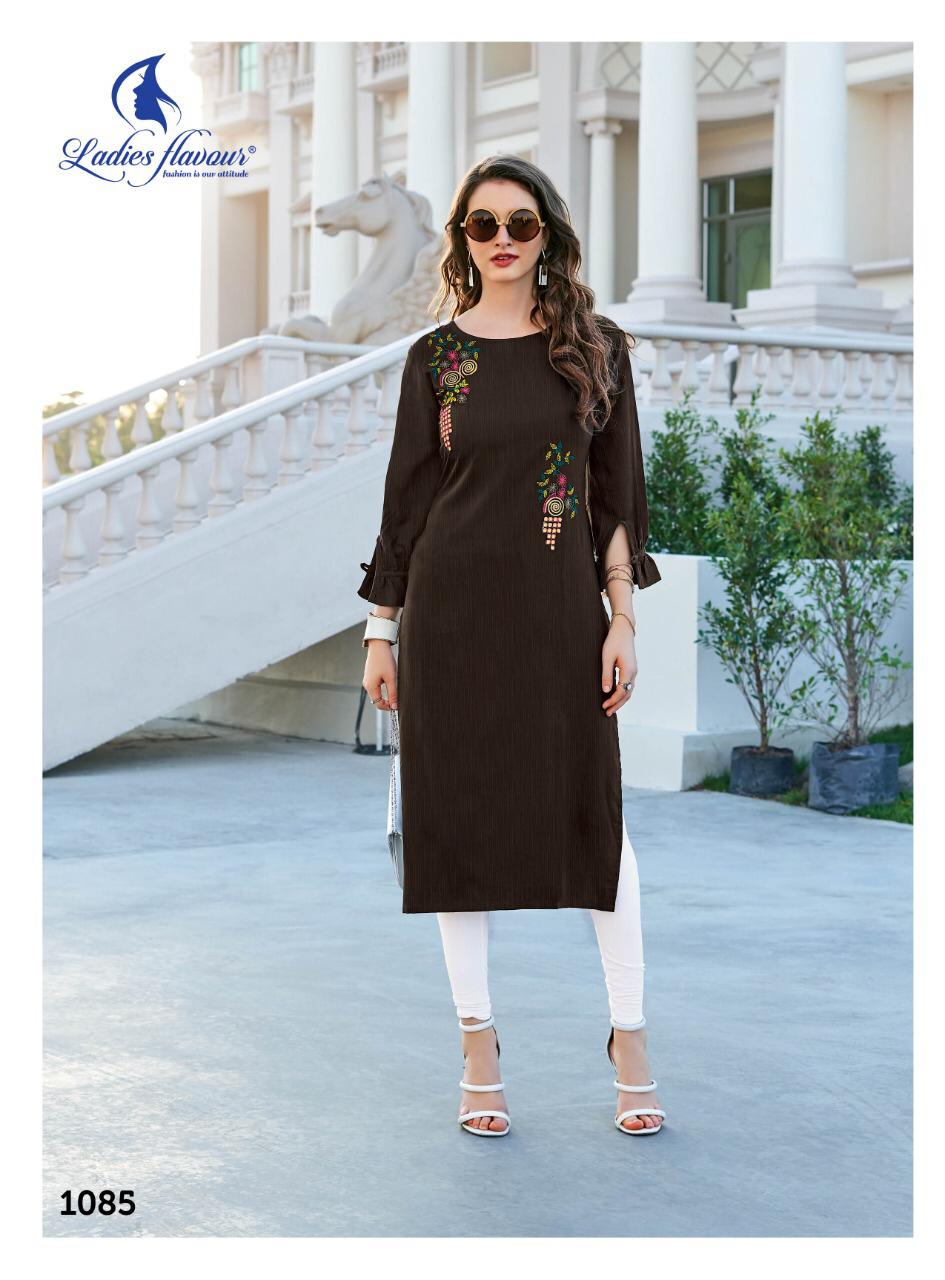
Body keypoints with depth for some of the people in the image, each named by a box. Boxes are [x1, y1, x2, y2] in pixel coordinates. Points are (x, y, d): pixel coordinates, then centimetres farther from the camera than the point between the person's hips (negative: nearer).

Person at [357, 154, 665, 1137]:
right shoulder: (435, 356, 3)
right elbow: (406, 494, 5)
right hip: (452, 610, 0)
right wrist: (381, 631, 3)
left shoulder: (595, 347, 5)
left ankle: (629, 1039, 16)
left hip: (561, 608, 0)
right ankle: (478, 1047, 15)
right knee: (459, 815, 4)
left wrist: (624, 617, -3)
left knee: (590, 811, 3)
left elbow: (619, 491, 4)